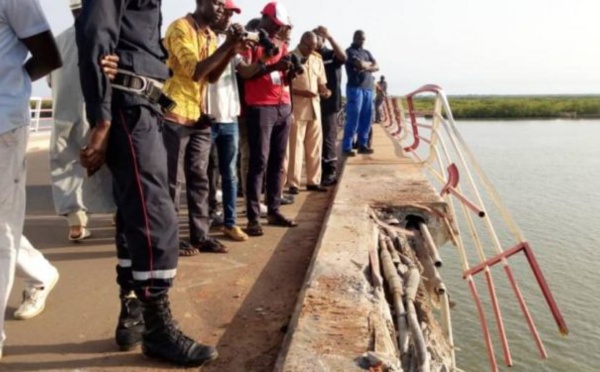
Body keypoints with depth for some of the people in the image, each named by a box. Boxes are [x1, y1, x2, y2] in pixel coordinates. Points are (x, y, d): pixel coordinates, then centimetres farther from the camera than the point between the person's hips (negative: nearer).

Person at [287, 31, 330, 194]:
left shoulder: (317, 59, 12)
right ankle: (293, 183, 3)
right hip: (296, 109, -6)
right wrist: (301, 92, -22)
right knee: (296, 146, -3)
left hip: (314, 108, 6)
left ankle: (313, 181, 18)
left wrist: (325, 90, -5)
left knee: (315, 146, 9)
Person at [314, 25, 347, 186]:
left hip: (329, 103, -4)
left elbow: (343, 56, -20)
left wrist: (330, 36, -23)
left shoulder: (331, 55, 2)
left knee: (328, 139, -3)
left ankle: (330, 172, 4)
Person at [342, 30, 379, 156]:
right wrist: (369, 63, 6)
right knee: (353, 119, -10)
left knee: (366, 119, 5)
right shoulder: (350, 51, 0)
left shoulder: (366, 52, 21)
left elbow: (376, 67, 9)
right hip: (355, 88, -7)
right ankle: (346, 147, -8)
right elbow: (360, 64, -15)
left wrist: (366, 67, -9)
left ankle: (362, 145, 11)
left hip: (368, 89, 7)